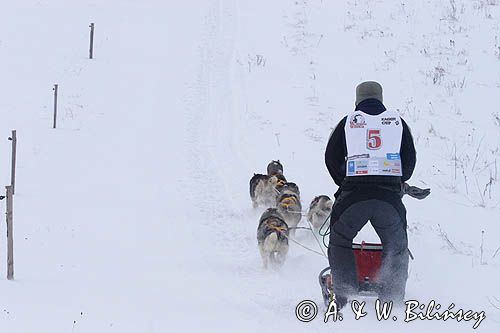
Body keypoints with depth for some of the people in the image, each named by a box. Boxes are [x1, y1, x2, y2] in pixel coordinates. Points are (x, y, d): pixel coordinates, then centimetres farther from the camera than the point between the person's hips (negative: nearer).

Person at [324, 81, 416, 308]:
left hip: (354, 193, -1)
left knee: (340, 241, 16)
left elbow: (331, 157, 11)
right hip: (390, 194, 1)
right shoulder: (397, 121, 14)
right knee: (396, 246, 16)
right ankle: (392, 297, 9)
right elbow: (410, 158, 13)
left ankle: (344, 296, 7)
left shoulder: (348, 122, 11)